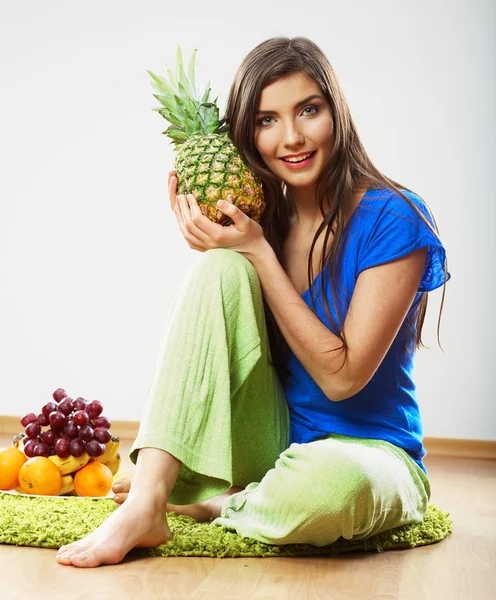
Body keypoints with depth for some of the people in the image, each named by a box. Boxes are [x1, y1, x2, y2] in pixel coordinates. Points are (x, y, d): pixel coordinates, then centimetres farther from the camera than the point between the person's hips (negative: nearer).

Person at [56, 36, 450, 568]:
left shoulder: (391, 219, -12)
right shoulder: (259, 220, 3)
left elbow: (342, 375, -17)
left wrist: (259, 253, -18)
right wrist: (210, 244, -10)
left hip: (366, 452, -4)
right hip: (269, 443, 4)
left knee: (328, 480, -43)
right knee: (220, 267, -20)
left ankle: (209, 505, -10)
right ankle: (144, 503, -26)